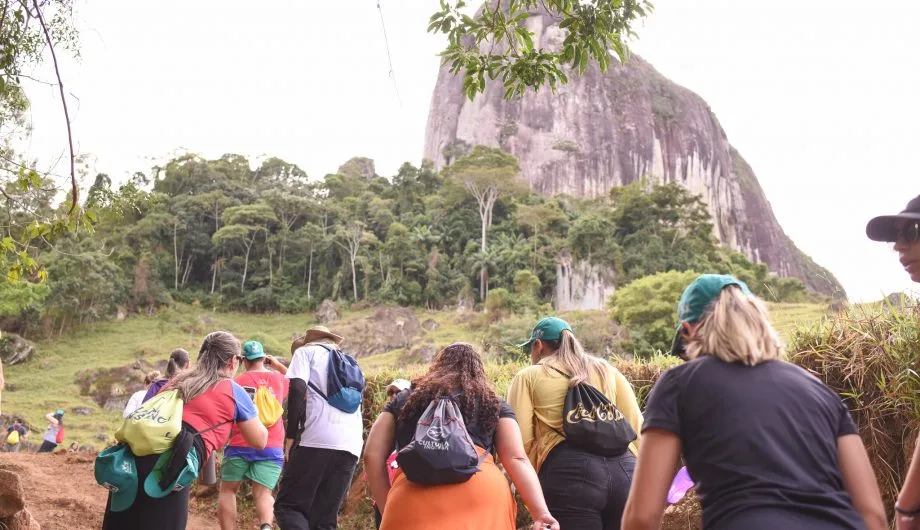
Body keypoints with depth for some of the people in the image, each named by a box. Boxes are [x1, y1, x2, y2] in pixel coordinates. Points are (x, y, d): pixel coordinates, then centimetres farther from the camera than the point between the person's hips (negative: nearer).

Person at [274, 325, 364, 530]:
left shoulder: (306, 351, 14)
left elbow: (297, 388, -4)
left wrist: (291, 436, -3)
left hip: (317, 439, -5)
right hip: (352, 445, 6)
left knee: (287, 506, 2)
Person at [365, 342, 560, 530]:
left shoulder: (405, 398, 29)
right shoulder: (494, 404, 26)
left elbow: (372, 455, 20)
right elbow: (516, 458, 11)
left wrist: (387, 509, 23)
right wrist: (541, 512, 3)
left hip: (413, 495, 0)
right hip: (482, 491, 0)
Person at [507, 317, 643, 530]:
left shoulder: (529, 377, 14)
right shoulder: (607, 370, 25)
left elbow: (520, 440, 2)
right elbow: (636, 427, 17)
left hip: (569, 472, -4)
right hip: (623, 469, 4)